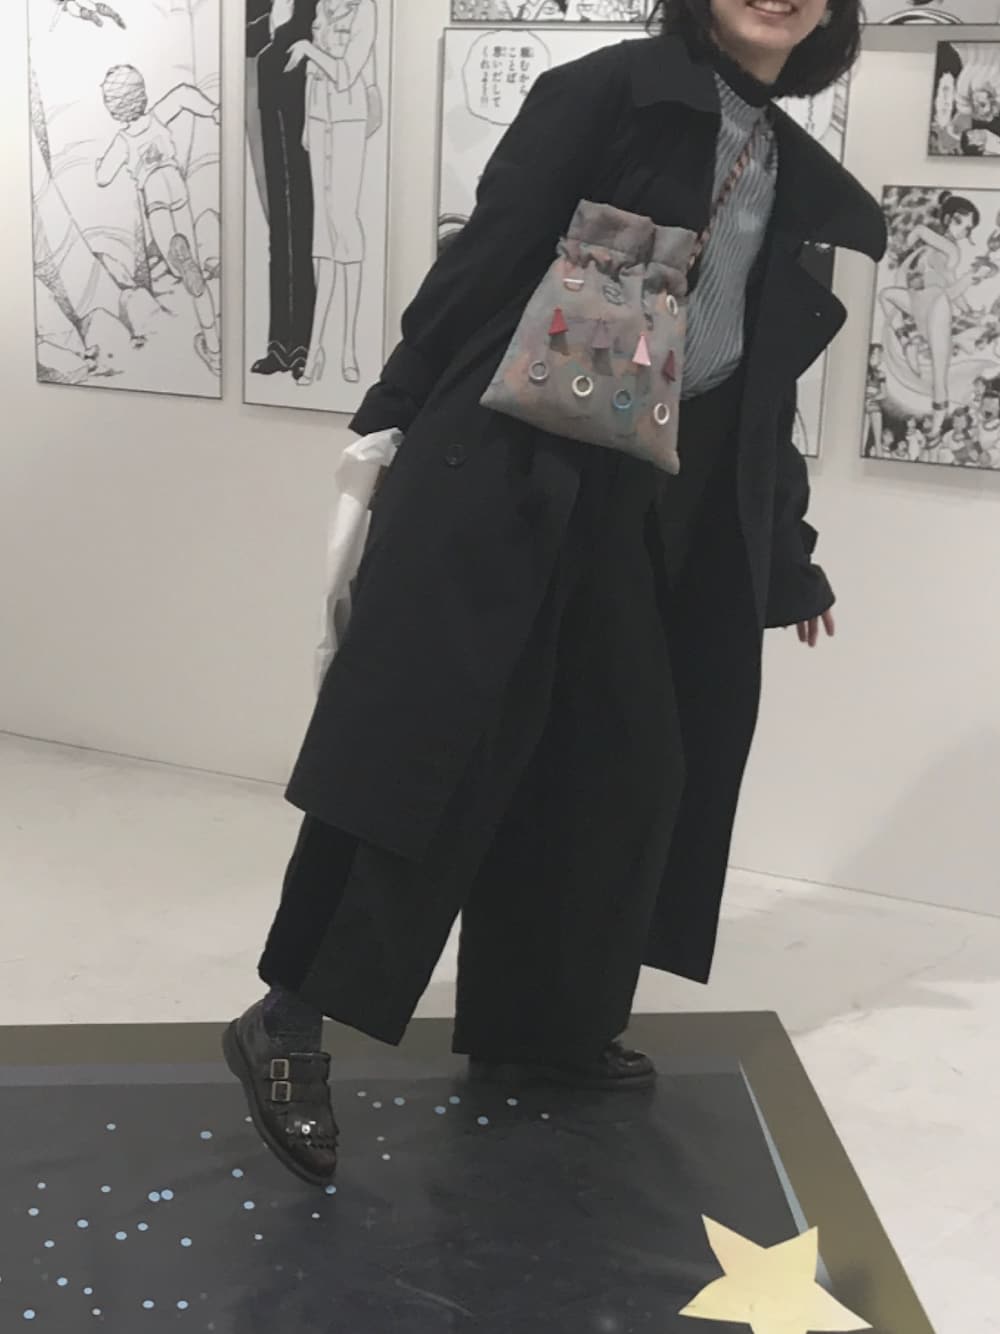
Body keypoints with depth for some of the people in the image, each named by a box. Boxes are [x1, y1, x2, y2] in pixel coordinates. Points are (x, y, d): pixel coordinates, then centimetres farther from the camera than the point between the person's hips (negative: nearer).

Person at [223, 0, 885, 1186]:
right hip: (507, 473, -6)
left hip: (664, 517, 7)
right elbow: (489, 259, -5)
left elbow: (768, 391, 20)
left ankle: (538, 1025, 25)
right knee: (428, 742, -8)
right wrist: (394, 424, -8)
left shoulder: (823, 201, 16)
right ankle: (290, 1021, 1)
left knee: (615, 771, 9)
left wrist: (787, 557, 21)